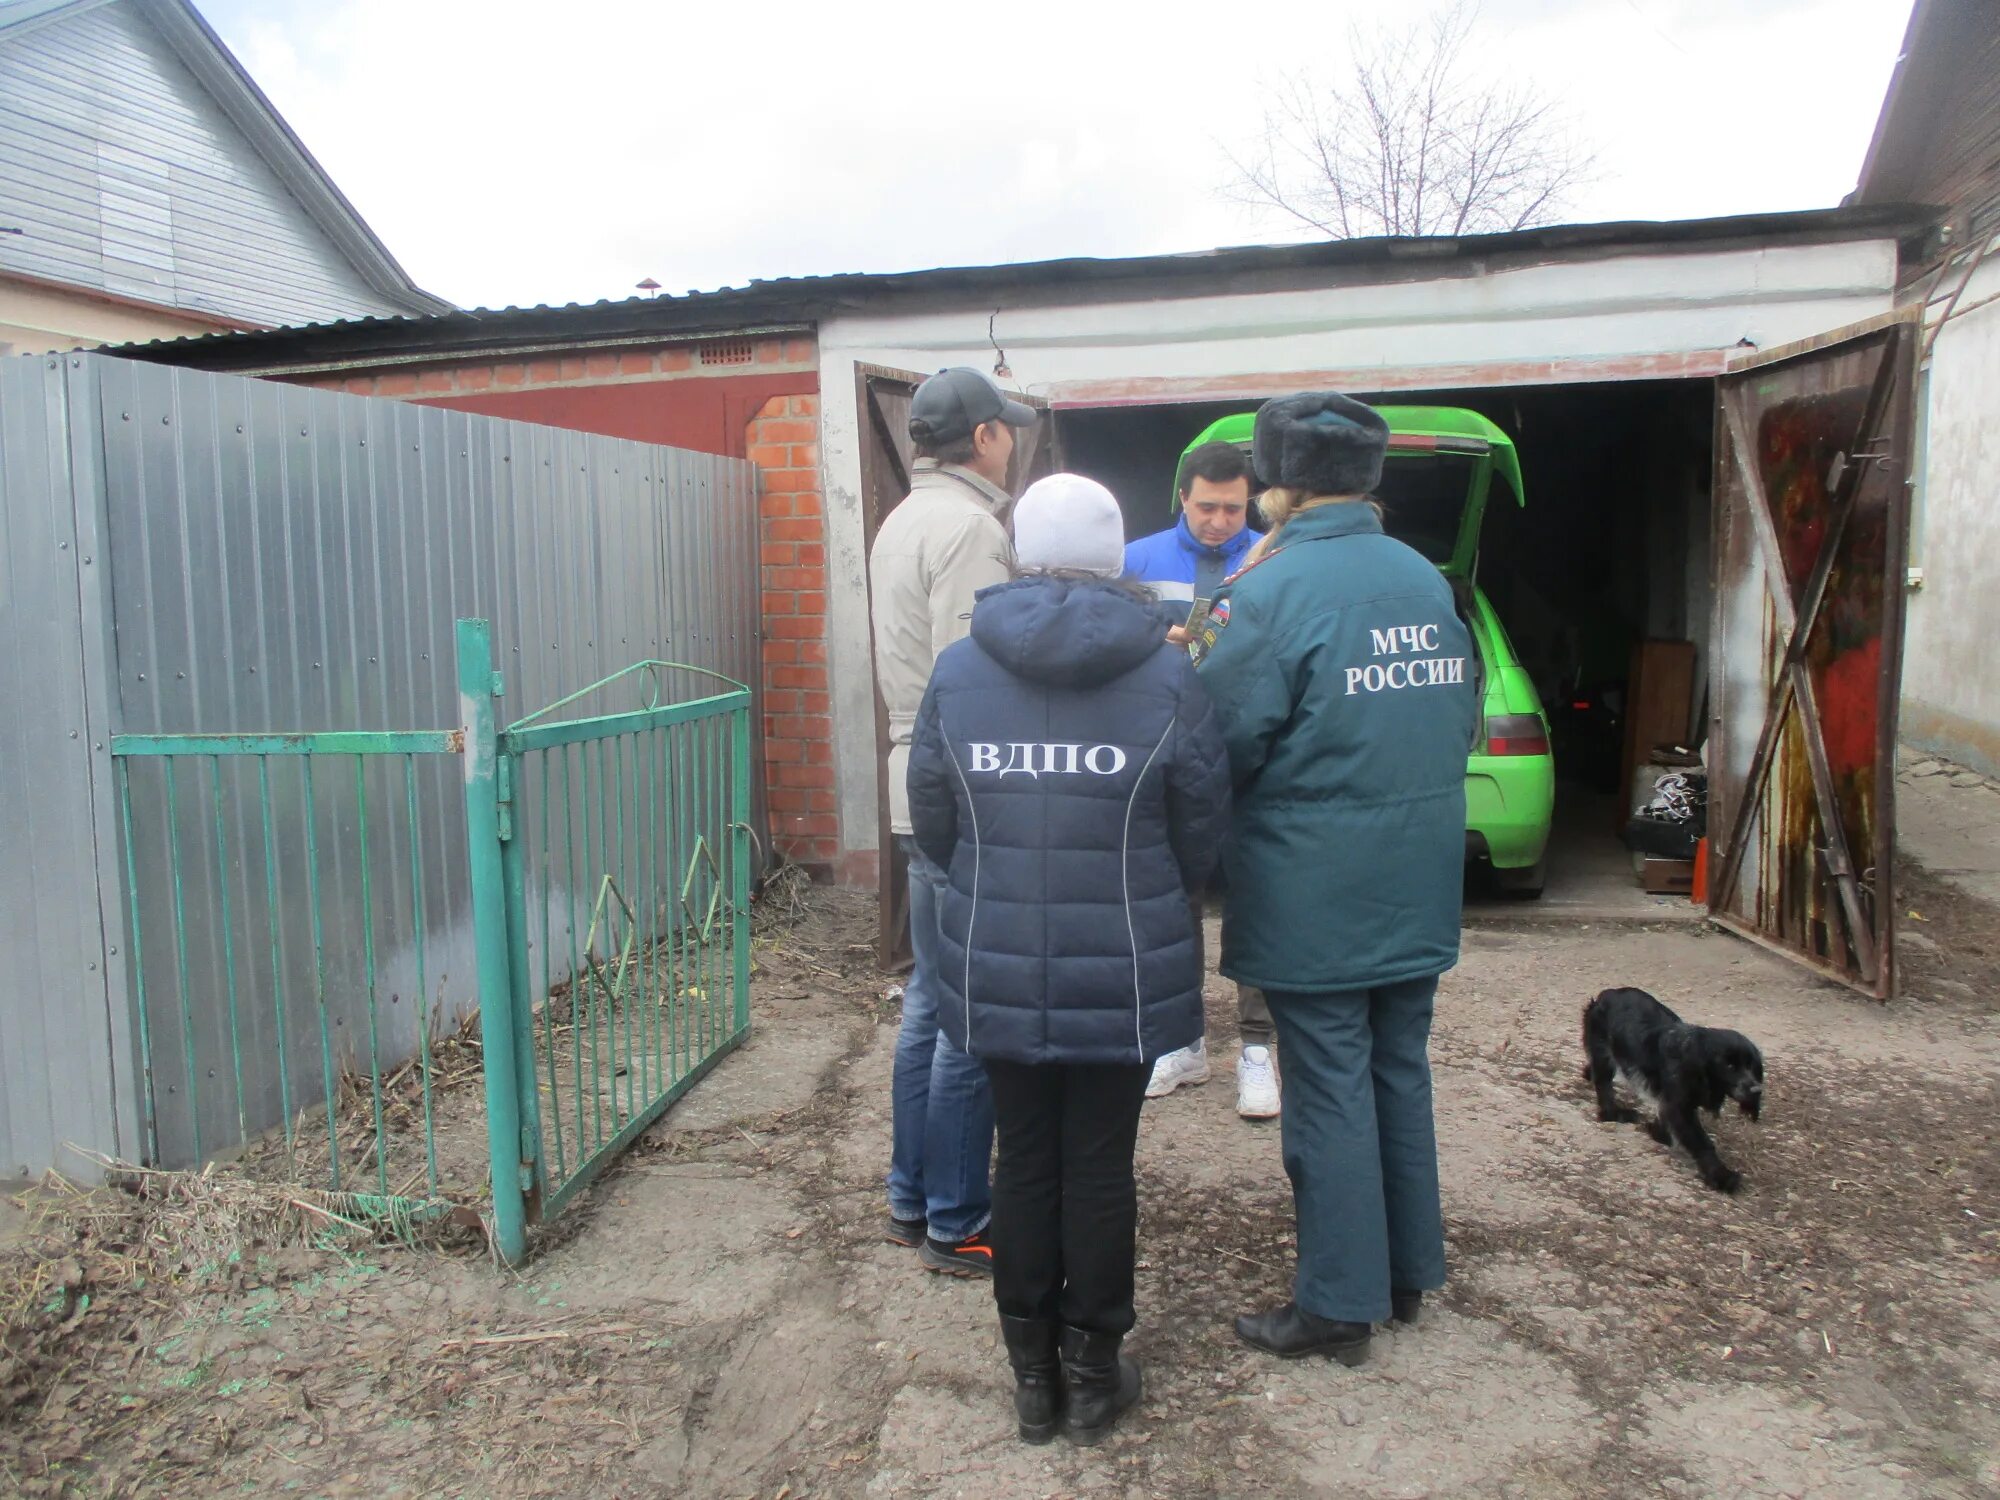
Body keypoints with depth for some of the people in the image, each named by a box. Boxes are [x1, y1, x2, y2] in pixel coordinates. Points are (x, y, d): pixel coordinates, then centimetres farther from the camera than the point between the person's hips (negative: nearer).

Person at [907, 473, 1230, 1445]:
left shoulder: (958, 671, -3)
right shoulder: (1165, 675, -8)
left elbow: (932, 826, 3)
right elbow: (1202, 834, -2)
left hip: (998, 973, 2)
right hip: (1124, 977, -1)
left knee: (1024, 1162, 15)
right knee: (1101, 1166, 12)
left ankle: (1032, 1372, 29)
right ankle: (1093, 1372, 27)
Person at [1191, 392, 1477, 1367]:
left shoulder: (1273, 591, -17)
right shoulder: (1426, 579, 5)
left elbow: (1226, 746, -17)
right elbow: (1460, 715, 12)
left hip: (1313, 894, -7)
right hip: (1419, 886, 7)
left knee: (1329, 1092, 4)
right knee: (1401, 1075, 18)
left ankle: (1338, 1305, 16)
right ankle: (1409, 1271, 33)